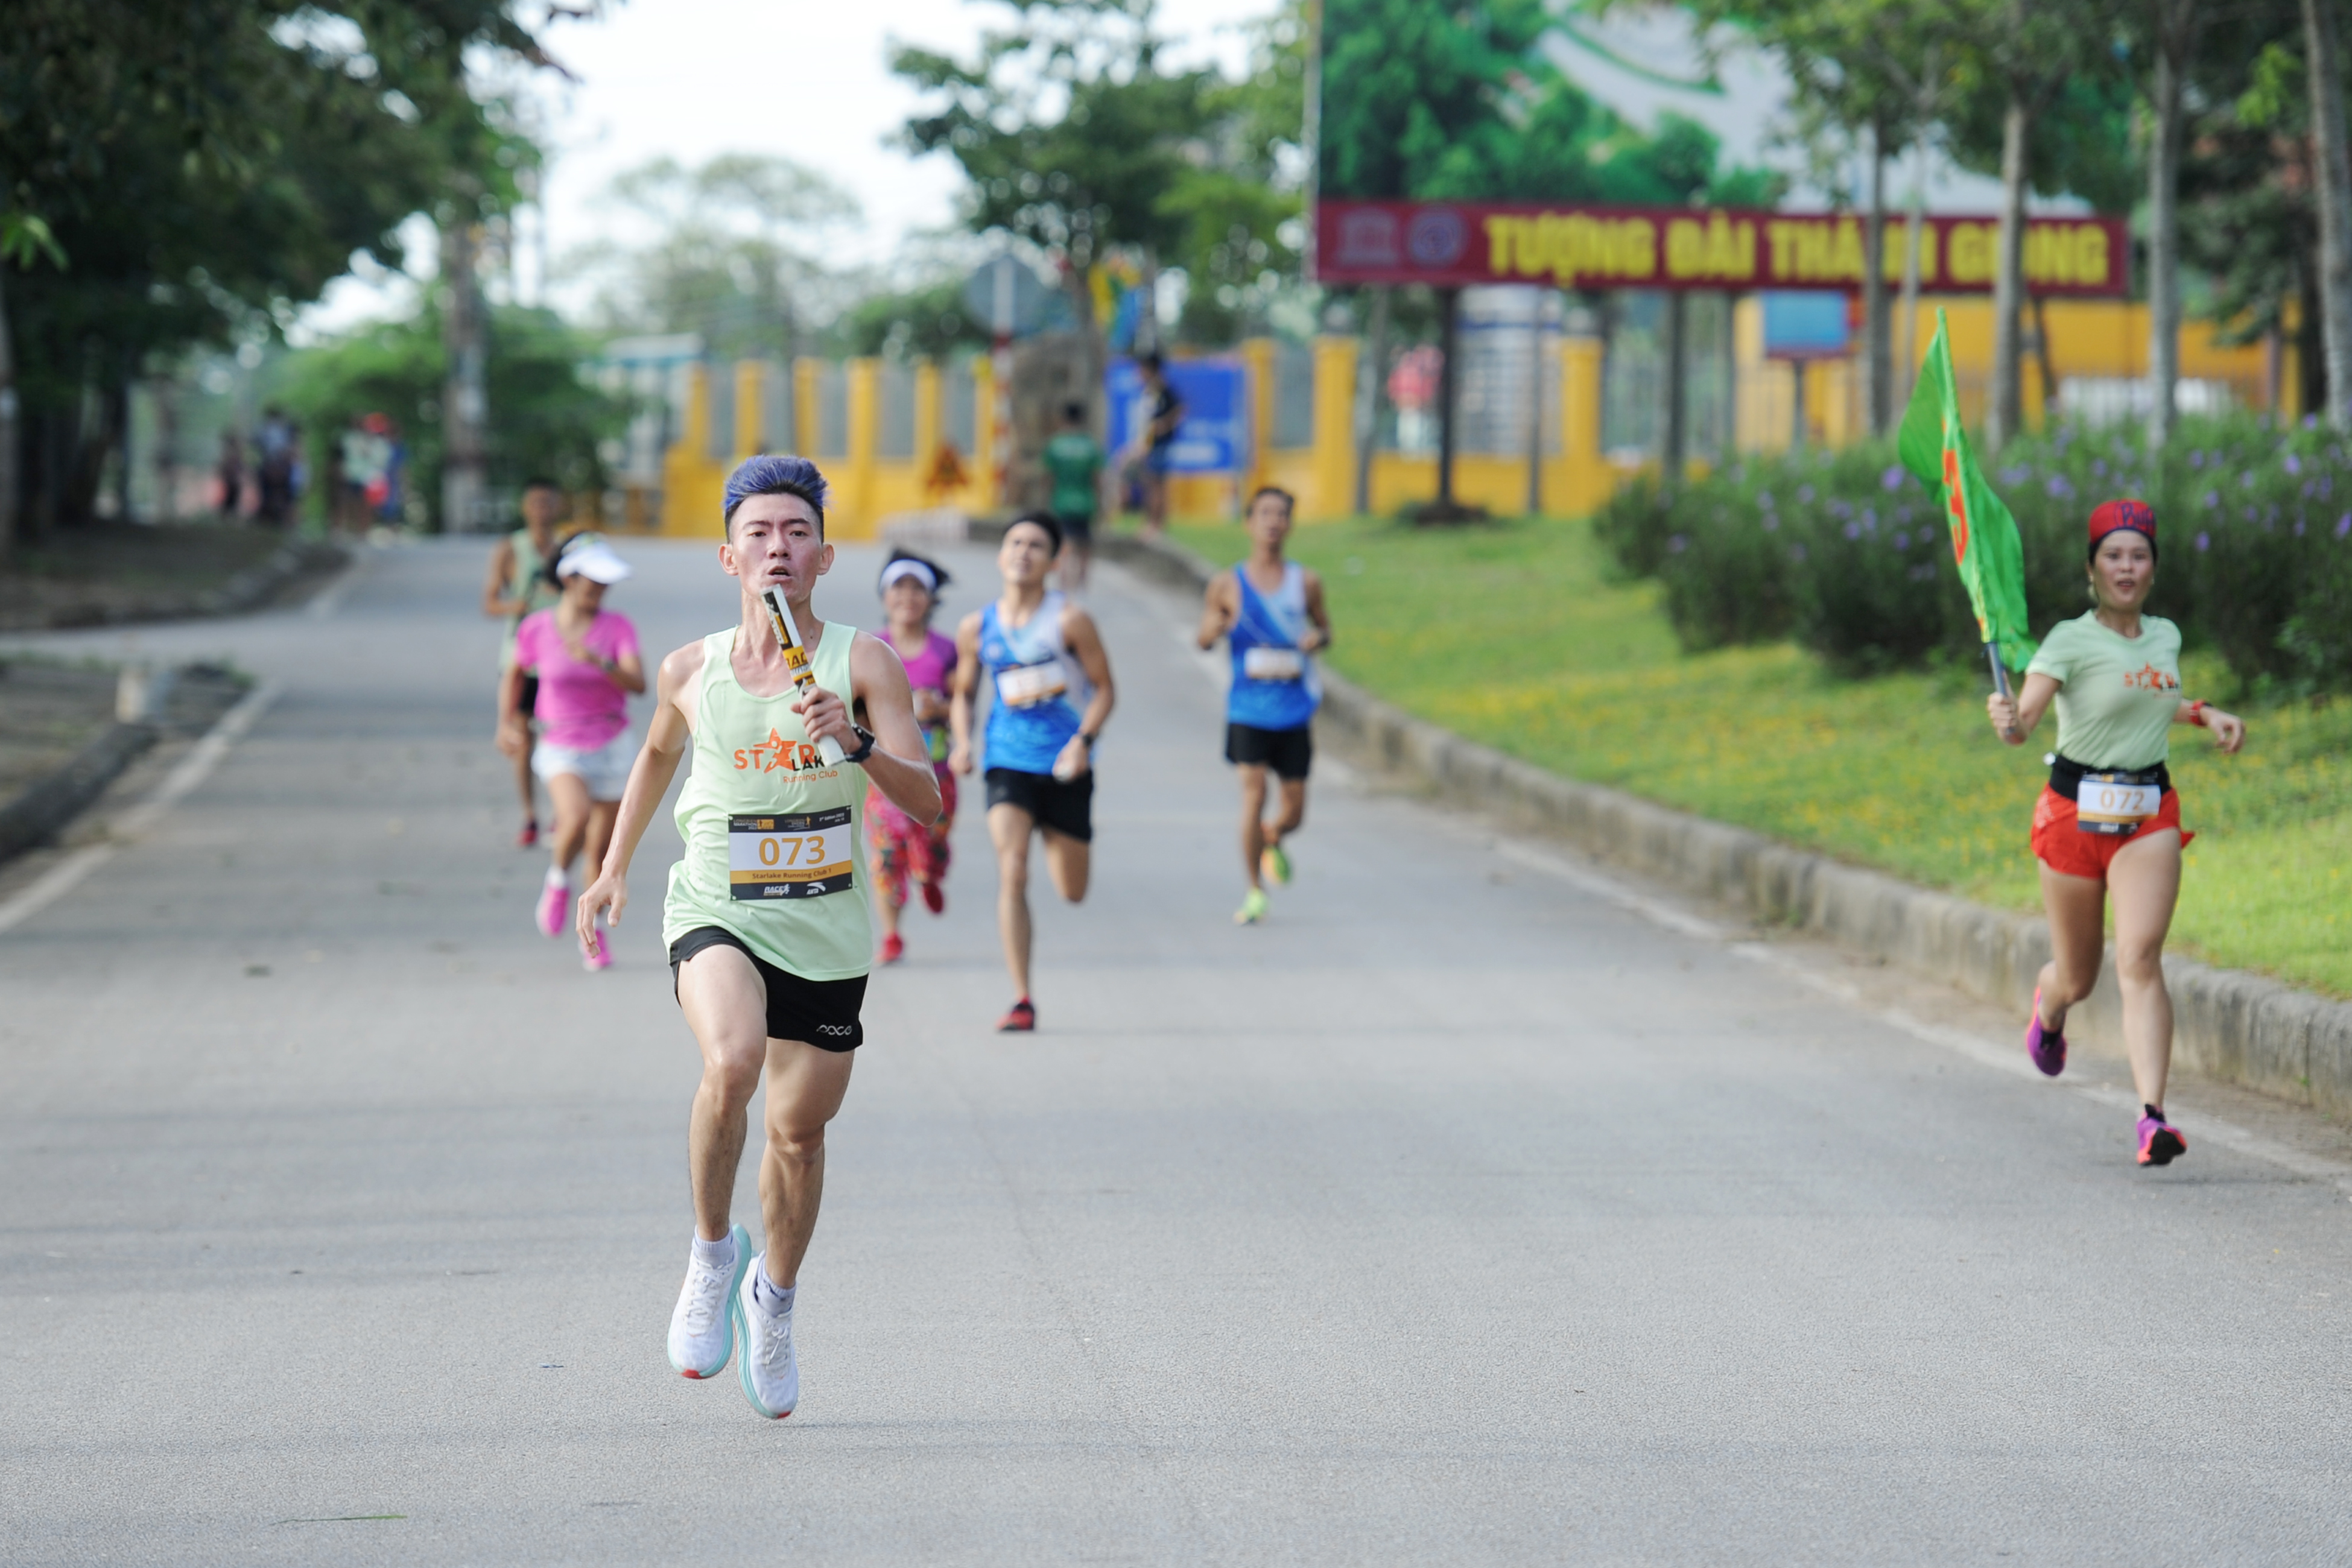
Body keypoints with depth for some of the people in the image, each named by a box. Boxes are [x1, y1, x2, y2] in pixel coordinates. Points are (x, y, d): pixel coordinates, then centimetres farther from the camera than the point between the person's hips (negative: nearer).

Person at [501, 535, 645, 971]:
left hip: (612, 749, 2)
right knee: (576, 816, -30)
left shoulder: (617, 628, -5)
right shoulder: (537, 628, -5)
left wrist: (598, 661, -33)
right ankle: (558, 878, 0)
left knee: (601, 850, 6)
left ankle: (591, 931, 28)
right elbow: (515, 674, 14)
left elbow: (638, 683, -18)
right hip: (562, 750, -2)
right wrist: (507, 721, 3)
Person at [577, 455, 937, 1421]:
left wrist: (856, 745, -29)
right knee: (731, 1063, -31)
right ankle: (712, 1252, -7)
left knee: (799, 1130, 11)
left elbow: (925, 800, -12)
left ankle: (774, 1298, 39)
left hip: (826, 930, 1)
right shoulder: (690, 671, -1)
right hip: (717, 913, -1)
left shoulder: (863, 662, -7)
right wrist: (614, 867, 19)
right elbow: (659, 753, 21)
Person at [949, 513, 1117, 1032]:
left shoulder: (1070, 621, -7)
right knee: (1012, 874, -19)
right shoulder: (977, 629, 1)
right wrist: (962, 741, -4)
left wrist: (1084, 740, -18)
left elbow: (1104, 689, -1)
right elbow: (964, 693, 15)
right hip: (1008, 761, 0)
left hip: (1065, 766, 0)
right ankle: (1021, 1002, -17)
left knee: (1072, 892, 10)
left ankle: (1054, 839, 50)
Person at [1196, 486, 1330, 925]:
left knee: (1294, 812, 6)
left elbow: (1324, 628, 17)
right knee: (1253, 791, -15)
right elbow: (1204, 640, 6)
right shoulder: (1228, 584, 1)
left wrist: (1319, 638, -8)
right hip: (1248, 710, -2)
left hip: (1295, 710, 2)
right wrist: (1212, 629, -19)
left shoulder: (1306, 583, 4)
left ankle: (1272, 841, 42)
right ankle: (1254, 892, -2)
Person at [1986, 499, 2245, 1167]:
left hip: (2149, 816, 2)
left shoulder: (2166, 636, 7)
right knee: (2077, 978, 10)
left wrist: (2205, 714, 13)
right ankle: (2048, 1007, 50)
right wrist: (2007, 720, -46)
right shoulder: (2070, 641, -10)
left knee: (2140, 960, -17)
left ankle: (2152, 1119, -24)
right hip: (2075, 812, -2)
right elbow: (2024, 721, -24)